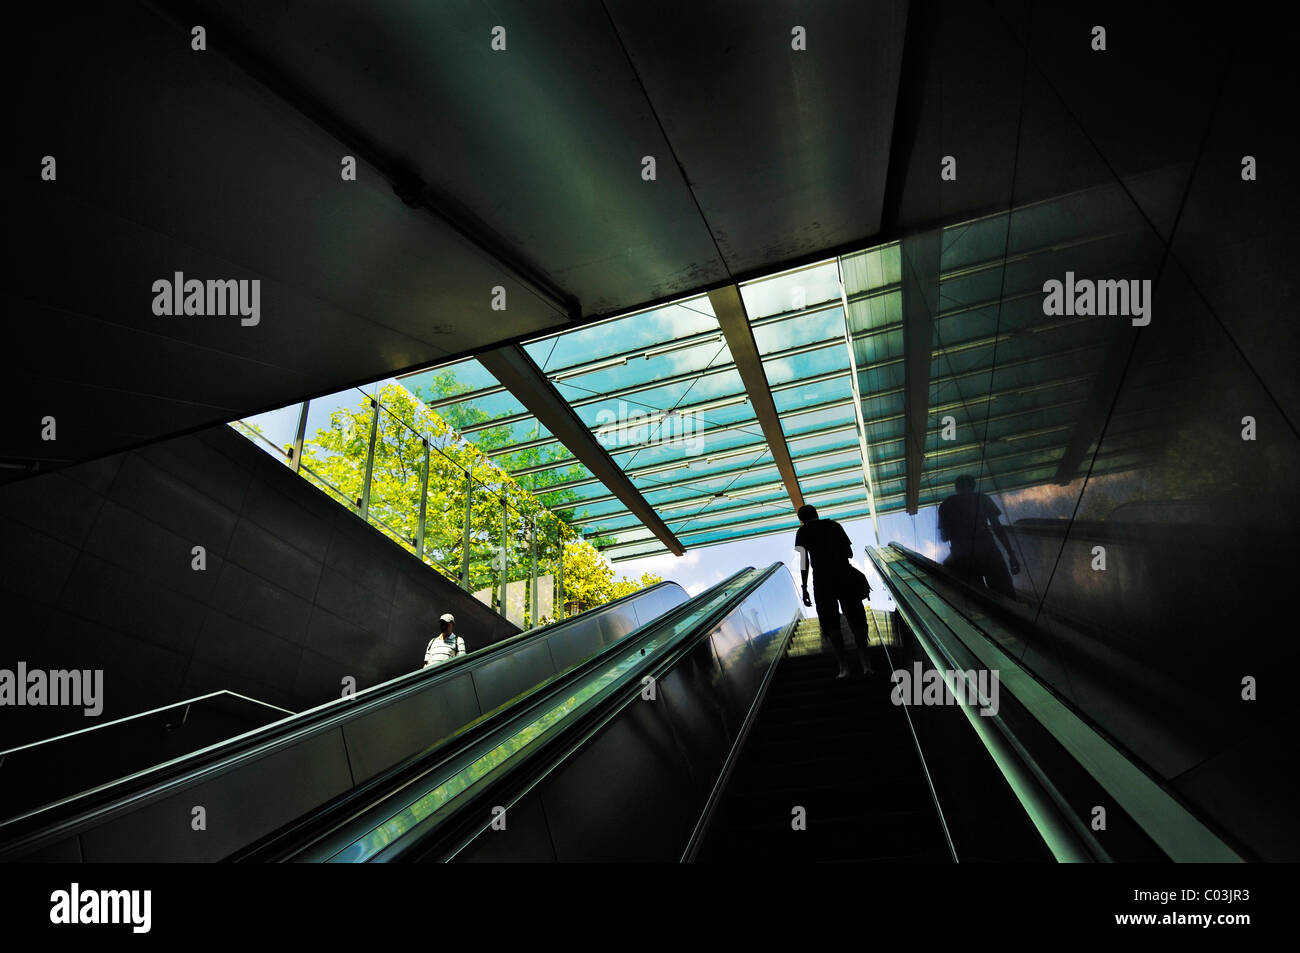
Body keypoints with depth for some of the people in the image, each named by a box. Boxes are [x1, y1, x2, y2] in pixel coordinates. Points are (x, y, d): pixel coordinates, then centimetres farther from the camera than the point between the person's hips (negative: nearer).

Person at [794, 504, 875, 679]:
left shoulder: (803, 532, 6)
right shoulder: (835, 525, 16)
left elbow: (804, 561, -3)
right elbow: (850, 554, 15)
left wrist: (804, 588, -3)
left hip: (822, 579, -2)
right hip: (845, 576, 3)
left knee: (831, 624, 2)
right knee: (856, 620, 6)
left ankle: (843, 668, -9)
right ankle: (866, 665, -4)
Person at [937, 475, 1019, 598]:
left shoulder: (945, 505, 13)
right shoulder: (983, 499, 11)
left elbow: (944, 537, 14)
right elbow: (998, 528, 4)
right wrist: (1011, 554, 5)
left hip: (961, 556, 2)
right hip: (987, 551, -1)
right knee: (1006, 598, 1)